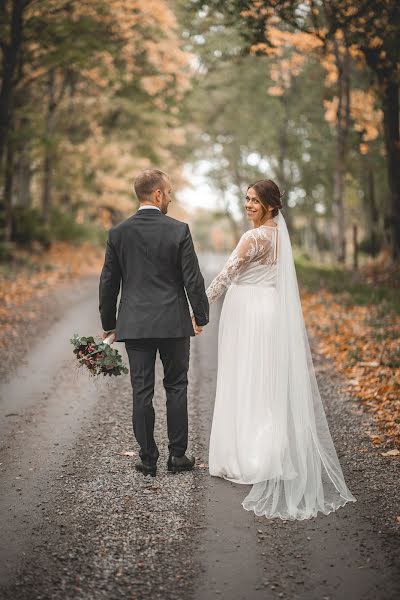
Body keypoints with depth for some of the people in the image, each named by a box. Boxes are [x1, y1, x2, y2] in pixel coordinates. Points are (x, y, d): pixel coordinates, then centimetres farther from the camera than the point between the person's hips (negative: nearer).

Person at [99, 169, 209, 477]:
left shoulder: (118, 233, 0)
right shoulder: (178, 230, -8)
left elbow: (108, 283, 4)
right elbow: (193, 279, -7)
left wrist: (109, 324, 14)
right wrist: (201, 316, 6)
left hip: (134, 324, 2)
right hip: (174, 323, -2)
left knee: (142, 392, 7)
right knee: (176, 388, 10)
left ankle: (148, 458, 14)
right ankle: (178, 455, 16)